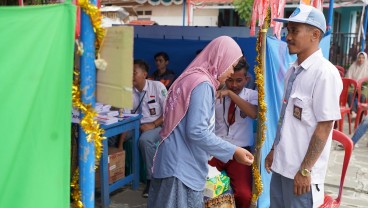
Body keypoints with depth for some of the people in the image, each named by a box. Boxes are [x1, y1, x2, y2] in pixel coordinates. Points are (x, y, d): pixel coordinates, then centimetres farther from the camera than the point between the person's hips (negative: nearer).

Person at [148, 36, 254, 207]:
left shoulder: (194, 77, 13)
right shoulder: (203, 84, -18)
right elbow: (197, 132, -24)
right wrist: (233, 151, -19)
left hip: (178, 162, 10)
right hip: (182, 166, -10)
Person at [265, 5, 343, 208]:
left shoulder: (325, 73, -18)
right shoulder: (293, 70, 6)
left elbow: (324, 127, -18)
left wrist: (305, 170, -16)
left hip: (300, 170, -7)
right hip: (282, 164, 7)